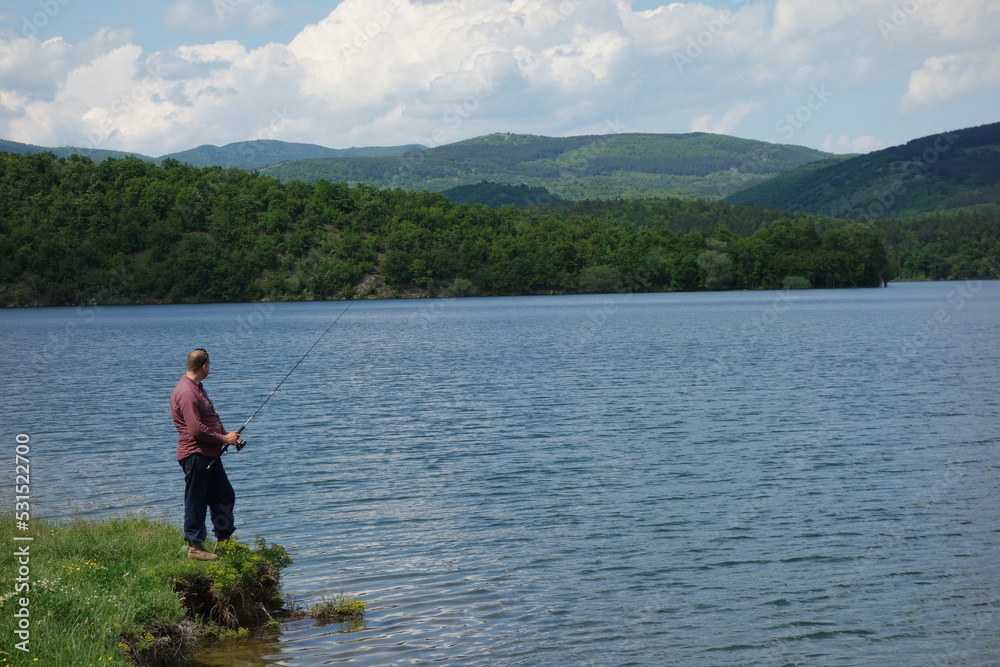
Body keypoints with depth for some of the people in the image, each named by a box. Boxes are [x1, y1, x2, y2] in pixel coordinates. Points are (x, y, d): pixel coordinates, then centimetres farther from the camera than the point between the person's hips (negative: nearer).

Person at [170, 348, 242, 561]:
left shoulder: (197, 388, 16)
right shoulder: (186, 392, -19)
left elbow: (211, 420, 25)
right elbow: (196, 429, -24)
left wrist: (228, 436, 11)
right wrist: (224, 438, -13)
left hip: (210, 455, 11)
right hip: (195, 454, -11)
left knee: (225, 496, 15)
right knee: (196, 501, -2)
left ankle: (224, 541, 25)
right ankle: (195, 547, 5)